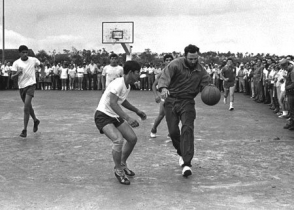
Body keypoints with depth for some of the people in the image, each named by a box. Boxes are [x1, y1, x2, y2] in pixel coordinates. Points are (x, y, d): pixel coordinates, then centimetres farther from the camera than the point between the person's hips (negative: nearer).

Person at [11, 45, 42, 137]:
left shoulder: (33, 60, -2)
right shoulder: (16, 63, -1)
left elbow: (40, 65, 20)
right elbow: (12, 76, -6)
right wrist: (17, 73, -24)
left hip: (31, 85, -3)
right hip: (21, 86, 3)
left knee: (26, 108, -16)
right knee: (28, 106, 18)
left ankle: (24, 130, -14)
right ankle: (35, 120, 45)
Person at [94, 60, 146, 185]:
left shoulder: (127, 86, 7)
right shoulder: (118, 84, -22)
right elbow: (112, 103, -33)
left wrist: (137, 111, 28)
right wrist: (127, 118, -41)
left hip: (115, 116, 9)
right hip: (103, 116, -9)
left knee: (132, 138, 6)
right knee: (118, 140, -27)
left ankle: (123, 165, 29)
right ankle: (118, 171, -6)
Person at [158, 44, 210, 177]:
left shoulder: (201, 71, 0)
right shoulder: (176, 64, -11)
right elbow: (165, 76, -25)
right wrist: (163, 88, -47)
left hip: (187, 102, 1)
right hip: (171, 100, 0)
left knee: (187, 129, -17)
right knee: (173, 131, 2)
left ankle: (186, 164, -19)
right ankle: (182, 154, 31)